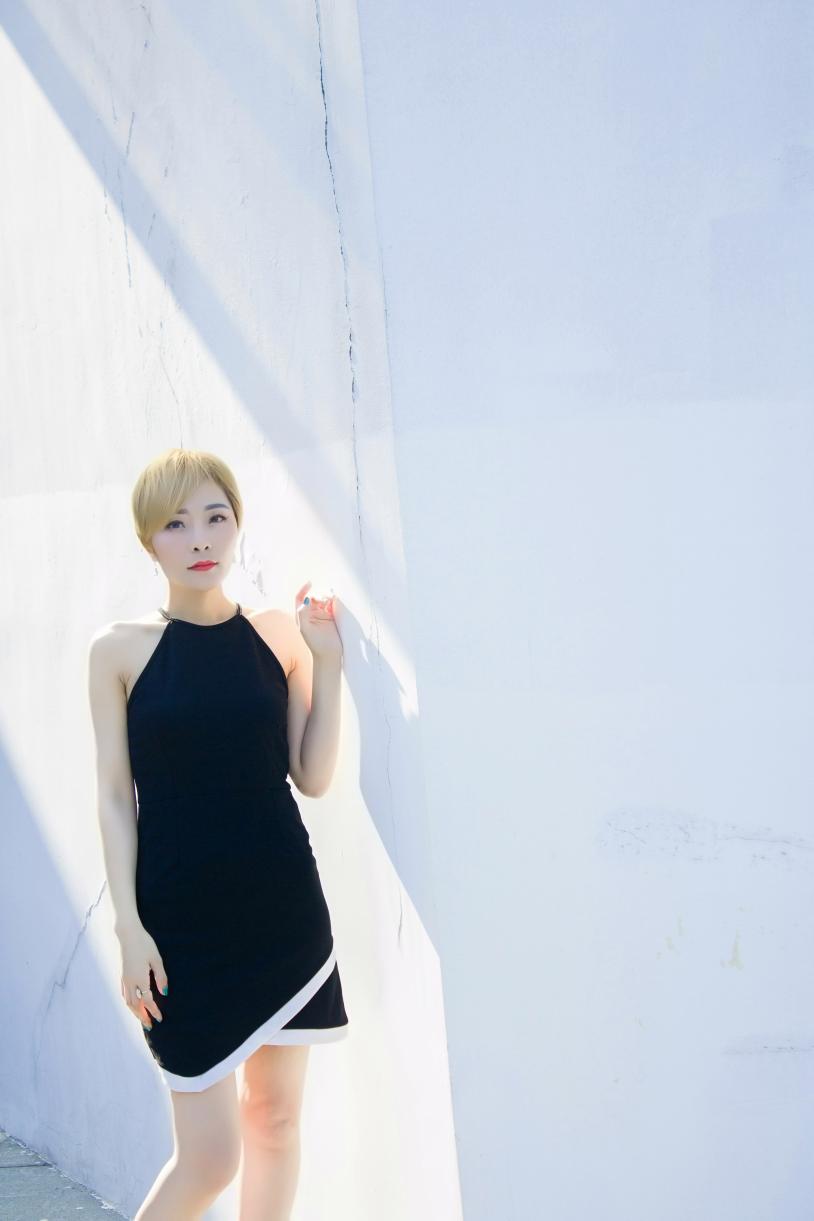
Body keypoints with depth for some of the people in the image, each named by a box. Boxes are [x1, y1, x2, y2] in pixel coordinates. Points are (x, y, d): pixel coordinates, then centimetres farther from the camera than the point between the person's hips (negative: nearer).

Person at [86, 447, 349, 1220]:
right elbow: (114, 795, -2)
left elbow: (313, 778, 2)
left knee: (277, 1116, 11)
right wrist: (130, 928, -7)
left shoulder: (279, 635, 2)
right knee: (210, 1154, -3)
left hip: (285, 906, 3)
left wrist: (326, 662, -7)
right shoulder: (120, 648, -3)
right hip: (181, 918, -3)